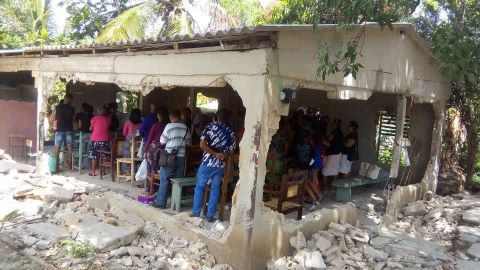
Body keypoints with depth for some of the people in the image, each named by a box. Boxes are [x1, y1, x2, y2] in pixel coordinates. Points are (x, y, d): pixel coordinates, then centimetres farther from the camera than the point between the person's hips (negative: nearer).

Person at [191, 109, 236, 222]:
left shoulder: (210, 127, -6)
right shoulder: (231, 132, 3)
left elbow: (202, 145, -17)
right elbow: (231, 150, 5)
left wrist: (215, 153, -13)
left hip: (207, 163, -2)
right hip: (220, 165, 3)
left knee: (200, 187, 10)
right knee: (215, 189, 11)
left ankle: (196, 213, 15)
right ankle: (210, 215, 13)